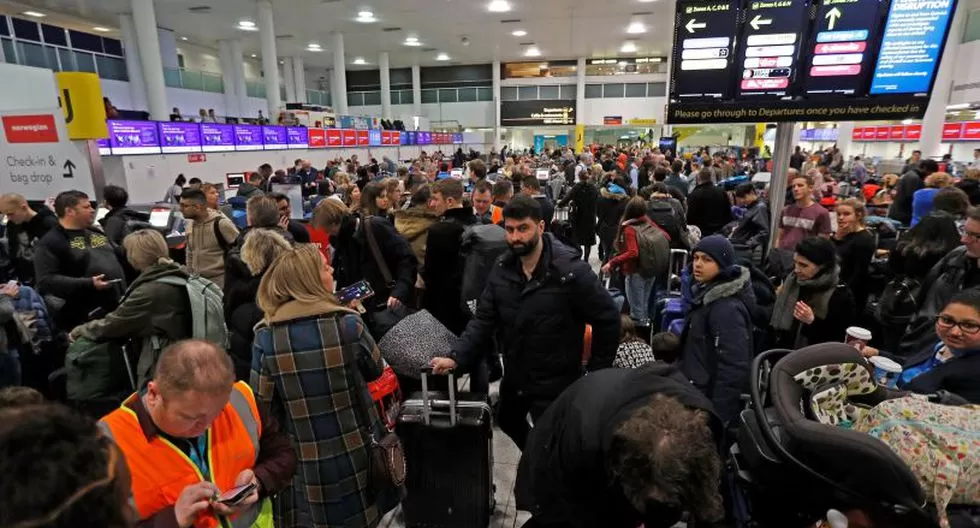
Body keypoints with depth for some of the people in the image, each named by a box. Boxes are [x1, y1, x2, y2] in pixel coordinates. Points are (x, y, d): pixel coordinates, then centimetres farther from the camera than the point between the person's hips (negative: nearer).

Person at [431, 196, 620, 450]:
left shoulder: (571, 270, -22)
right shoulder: (502, 270, -5)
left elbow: (608, 319, -14)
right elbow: (483, 320, -5)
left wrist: (597, 372, -10)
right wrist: (456, 357, -19)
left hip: (555, 382, -6)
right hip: (514, 376, 7)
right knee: (508, 422, 29)